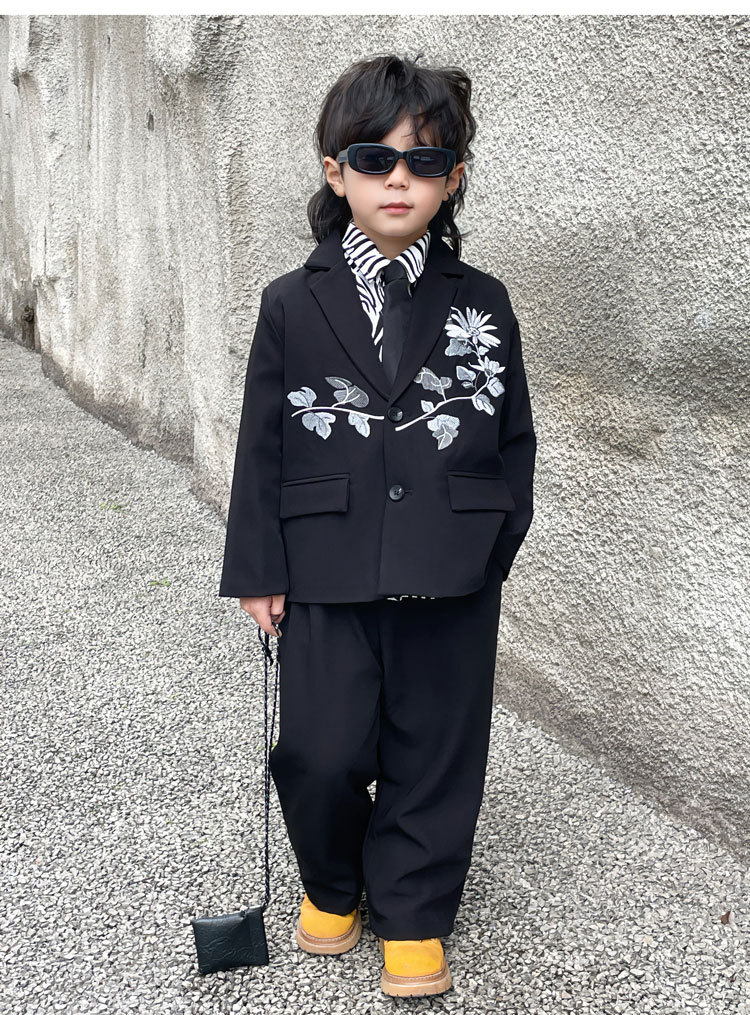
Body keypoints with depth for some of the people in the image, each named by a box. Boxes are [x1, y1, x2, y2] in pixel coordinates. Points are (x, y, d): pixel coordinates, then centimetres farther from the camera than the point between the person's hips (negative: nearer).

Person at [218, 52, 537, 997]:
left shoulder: (481, 302, 3)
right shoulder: (292, 305, 1)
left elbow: (513, 440, 8)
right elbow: (262, 446, 2)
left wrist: (495, 547, 1)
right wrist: (258, 571, 0)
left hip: (450, 583, 1)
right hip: (325, 575, 0)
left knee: (434, 752, 9)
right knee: (321, 753, 4)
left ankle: (412, 914, 30)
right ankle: (332, 886, 34)